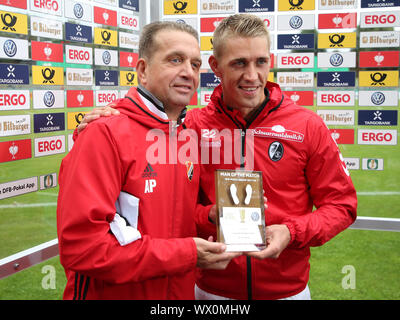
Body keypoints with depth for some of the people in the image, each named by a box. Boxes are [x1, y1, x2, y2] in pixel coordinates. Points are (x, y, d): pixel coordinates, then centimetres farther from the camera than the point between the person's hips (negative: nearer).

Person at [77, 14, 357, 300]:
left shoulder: (308, 126, -6)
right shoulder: (192, 126, -6)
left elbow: (341, 204, -2)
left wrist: (291, 232, -17)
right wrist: (210, 217, -22)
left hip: (287, 289, 0)